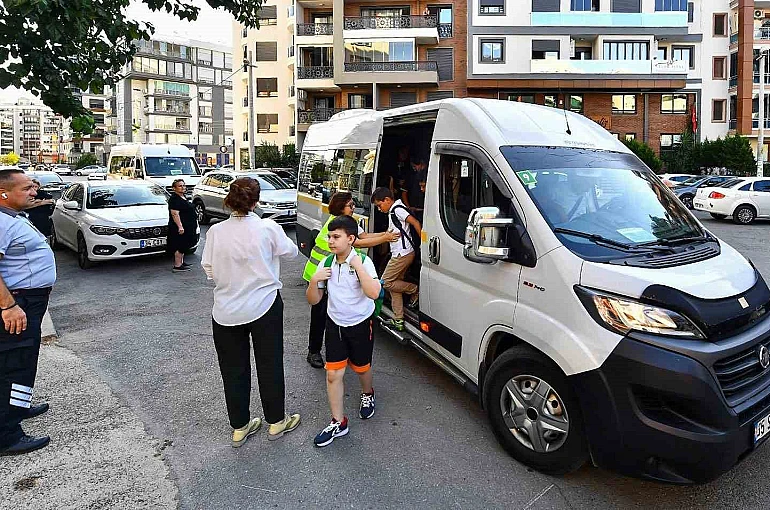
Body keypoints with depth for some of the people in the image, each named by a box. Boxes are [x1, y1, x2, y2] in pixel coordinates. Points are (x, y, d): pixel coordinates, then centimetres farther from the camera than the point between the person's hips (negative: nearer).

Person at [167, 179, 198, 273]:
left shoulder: (183, 197, 15)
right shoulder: (174, 199, -16)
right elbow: (175, 214, -23)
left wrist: (195, 223, 26)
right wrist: (180, 226, -28)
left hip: (187, 227, 10)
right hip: (180, 227, -10)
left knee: (183, 246, 16)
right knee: (180, 246, -7)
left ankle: (181, 262, 25)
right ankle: (177, 266, -2)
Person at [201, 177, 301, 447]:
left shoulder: (216, 231, -9)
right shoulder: (268, 228, -14)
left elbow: (209, 269, 0)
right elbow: (291, 251, 3)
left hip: (226, 311, 2)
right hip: (264, 307, -2)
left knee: (233, 369, 16)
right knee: (270, 365, 15)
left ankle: (239, 427, 31)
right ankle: (276, 421, 31)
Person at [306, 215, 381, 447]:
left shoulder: (363, 262, -17)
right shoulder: (326, 264, -5)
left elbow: (373, 293, -33)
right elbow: (313, 300, 0)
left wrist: (357, 266, -31)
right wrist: (314, 281, -19)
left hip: (360, 324, -3)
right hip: (335, 324, 3)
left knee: (361, 367, 17)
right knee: (333, 374, 2)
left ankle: (367, 395, 51)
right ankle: (338, 422, 17)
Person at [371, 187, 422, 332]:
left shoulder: (397, 209, -13)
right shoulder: (392, 212, 18)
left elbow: (415, 223, -21)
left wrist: (423, 242, -21)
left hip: (402, 253, -10)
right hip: (400, 253, 10)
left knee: (386, 282, -4)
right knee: (394, 285, 11)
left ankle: (415, 290, 4)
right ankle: (398, 321, 14)